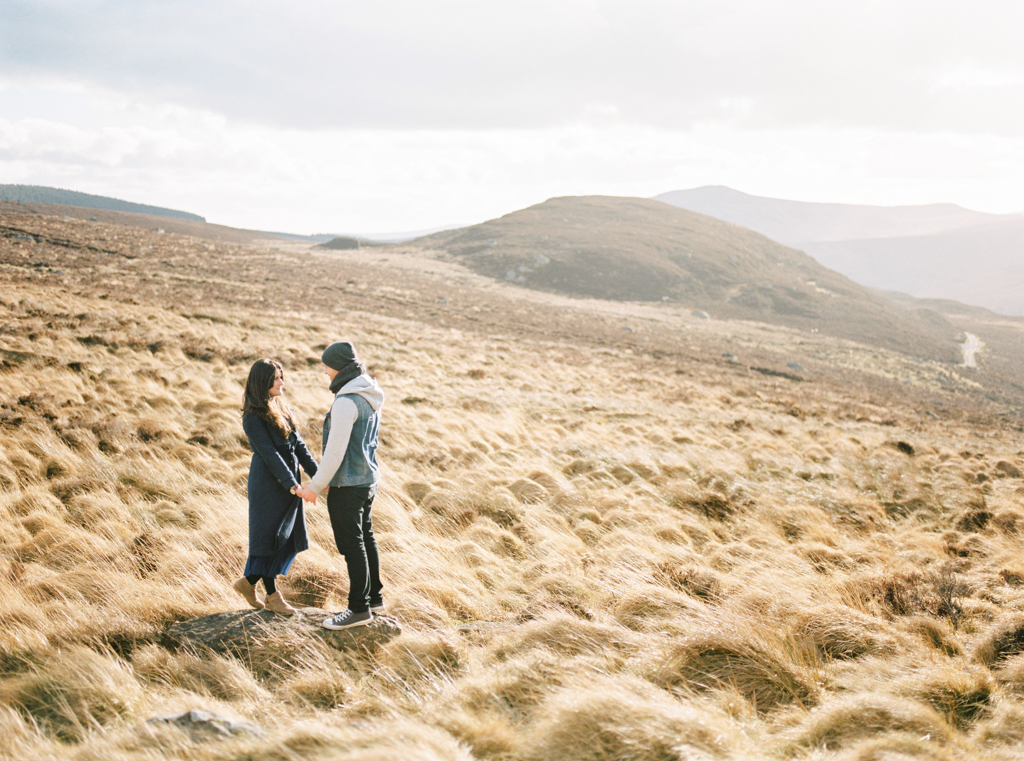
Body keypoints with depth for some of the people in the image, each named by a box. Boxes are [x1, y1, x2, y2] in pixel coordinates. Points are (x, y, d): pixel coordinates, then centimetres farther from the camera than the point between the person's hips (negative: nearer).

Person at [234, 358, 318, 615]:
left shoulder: (281, 407, 11)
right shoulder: (253, 417, -13)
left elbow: (297, 444, 10)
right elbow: (269, 453, -19)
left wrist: (317, 475, 3)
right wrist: (292, 485, -24)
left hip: (289, 480, 8)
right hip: (268, 483, -8)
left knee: (289, 538, 10)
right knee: (269, 536, 1)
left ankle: (248, 581, 23)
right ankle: (272, 596, 12)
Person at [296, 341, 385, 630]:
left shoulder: (346, 402, -22)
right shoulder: (370, 397, 8)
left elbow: (336, 451, -22)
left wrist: (315, 486, -13)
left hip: (347, 484, -10)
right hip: (368, 479, 10)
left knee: (351, 544, -2)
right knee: (365, 537, 18)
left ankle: (359, 607, 4)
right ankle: (374, 597, 29)